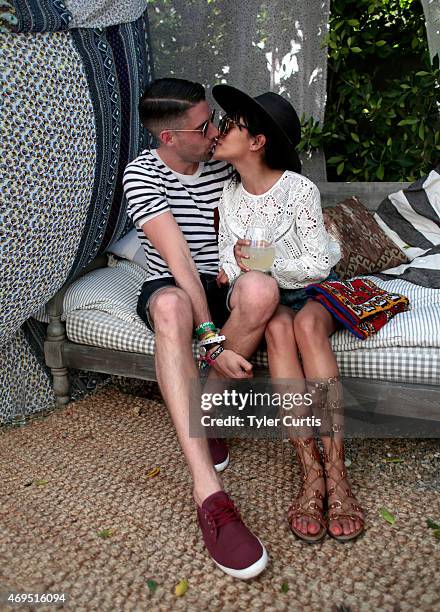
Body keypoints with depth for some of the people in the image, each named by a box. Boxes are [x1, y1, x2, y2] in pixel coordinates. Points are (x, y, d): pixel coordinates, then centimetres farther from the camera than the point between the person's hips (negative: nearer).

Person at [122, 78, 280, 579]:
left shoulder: (221, 163, 4)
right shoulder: (142, 174, -11)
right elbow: (179, 258, -23)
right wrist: (211, 341, -30)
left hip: (222, 284, 4)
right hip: (171, 287, -3)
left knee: (262, 291, -33)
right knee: (171, 306, -41)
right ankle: (207, 491, -45)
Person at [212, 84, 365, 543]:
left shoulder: (300, 189, -13)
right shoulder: (229, 193, 2)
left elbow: (318, 264, -13)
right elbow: (228, 262, 7)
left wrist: (264, 263, -24)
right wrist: (233, 269, -15)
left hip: (315, 290, -2)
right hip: (266, 298, 3)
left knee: (307, 323, -37)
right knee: (278, 325, -33)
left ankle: (336, 473, -37)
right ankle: (311, 473, -36)